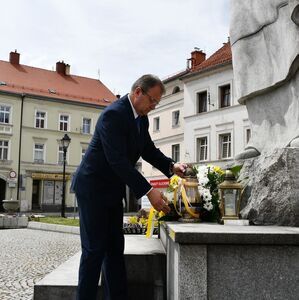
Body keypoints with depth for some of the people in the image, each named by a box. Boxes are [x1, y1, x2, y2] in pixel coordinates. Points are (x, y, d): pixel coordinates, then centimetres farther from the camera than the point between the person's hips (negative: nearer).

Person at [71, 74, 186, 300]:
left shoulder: (142, 118, 5)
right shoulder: (113, 114, -23)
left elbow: (149, 150, 12)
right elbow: (117, 161, -29)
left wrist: (171, 166, -7)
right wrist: (149, 191, -31)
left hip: (112, 190, 9)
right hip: (93, 188, -9)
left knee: (115, 248, 10)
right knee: (95, 249, -4)